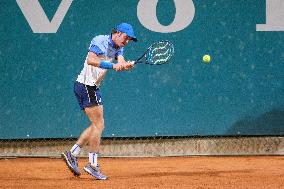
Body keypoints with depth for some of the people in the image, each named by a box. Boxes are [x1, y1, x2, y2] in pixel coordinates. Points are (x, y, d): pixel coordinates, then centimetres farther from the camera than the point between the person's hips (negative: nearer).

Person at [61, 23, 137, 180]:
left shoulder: (118, 48, 13)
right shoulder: (100, 41, -13)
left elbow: (121, 62, -5)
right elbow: (91, 60, -28)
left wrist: (127, 65, -28)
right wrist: (112, 66, -34)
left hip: (92, 88, 10)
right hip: (87, 85, -10)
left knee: (96, 126, 13)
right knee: (99, 125, -9)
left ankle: (72, 154, 15)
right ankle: (93, 164, -5)